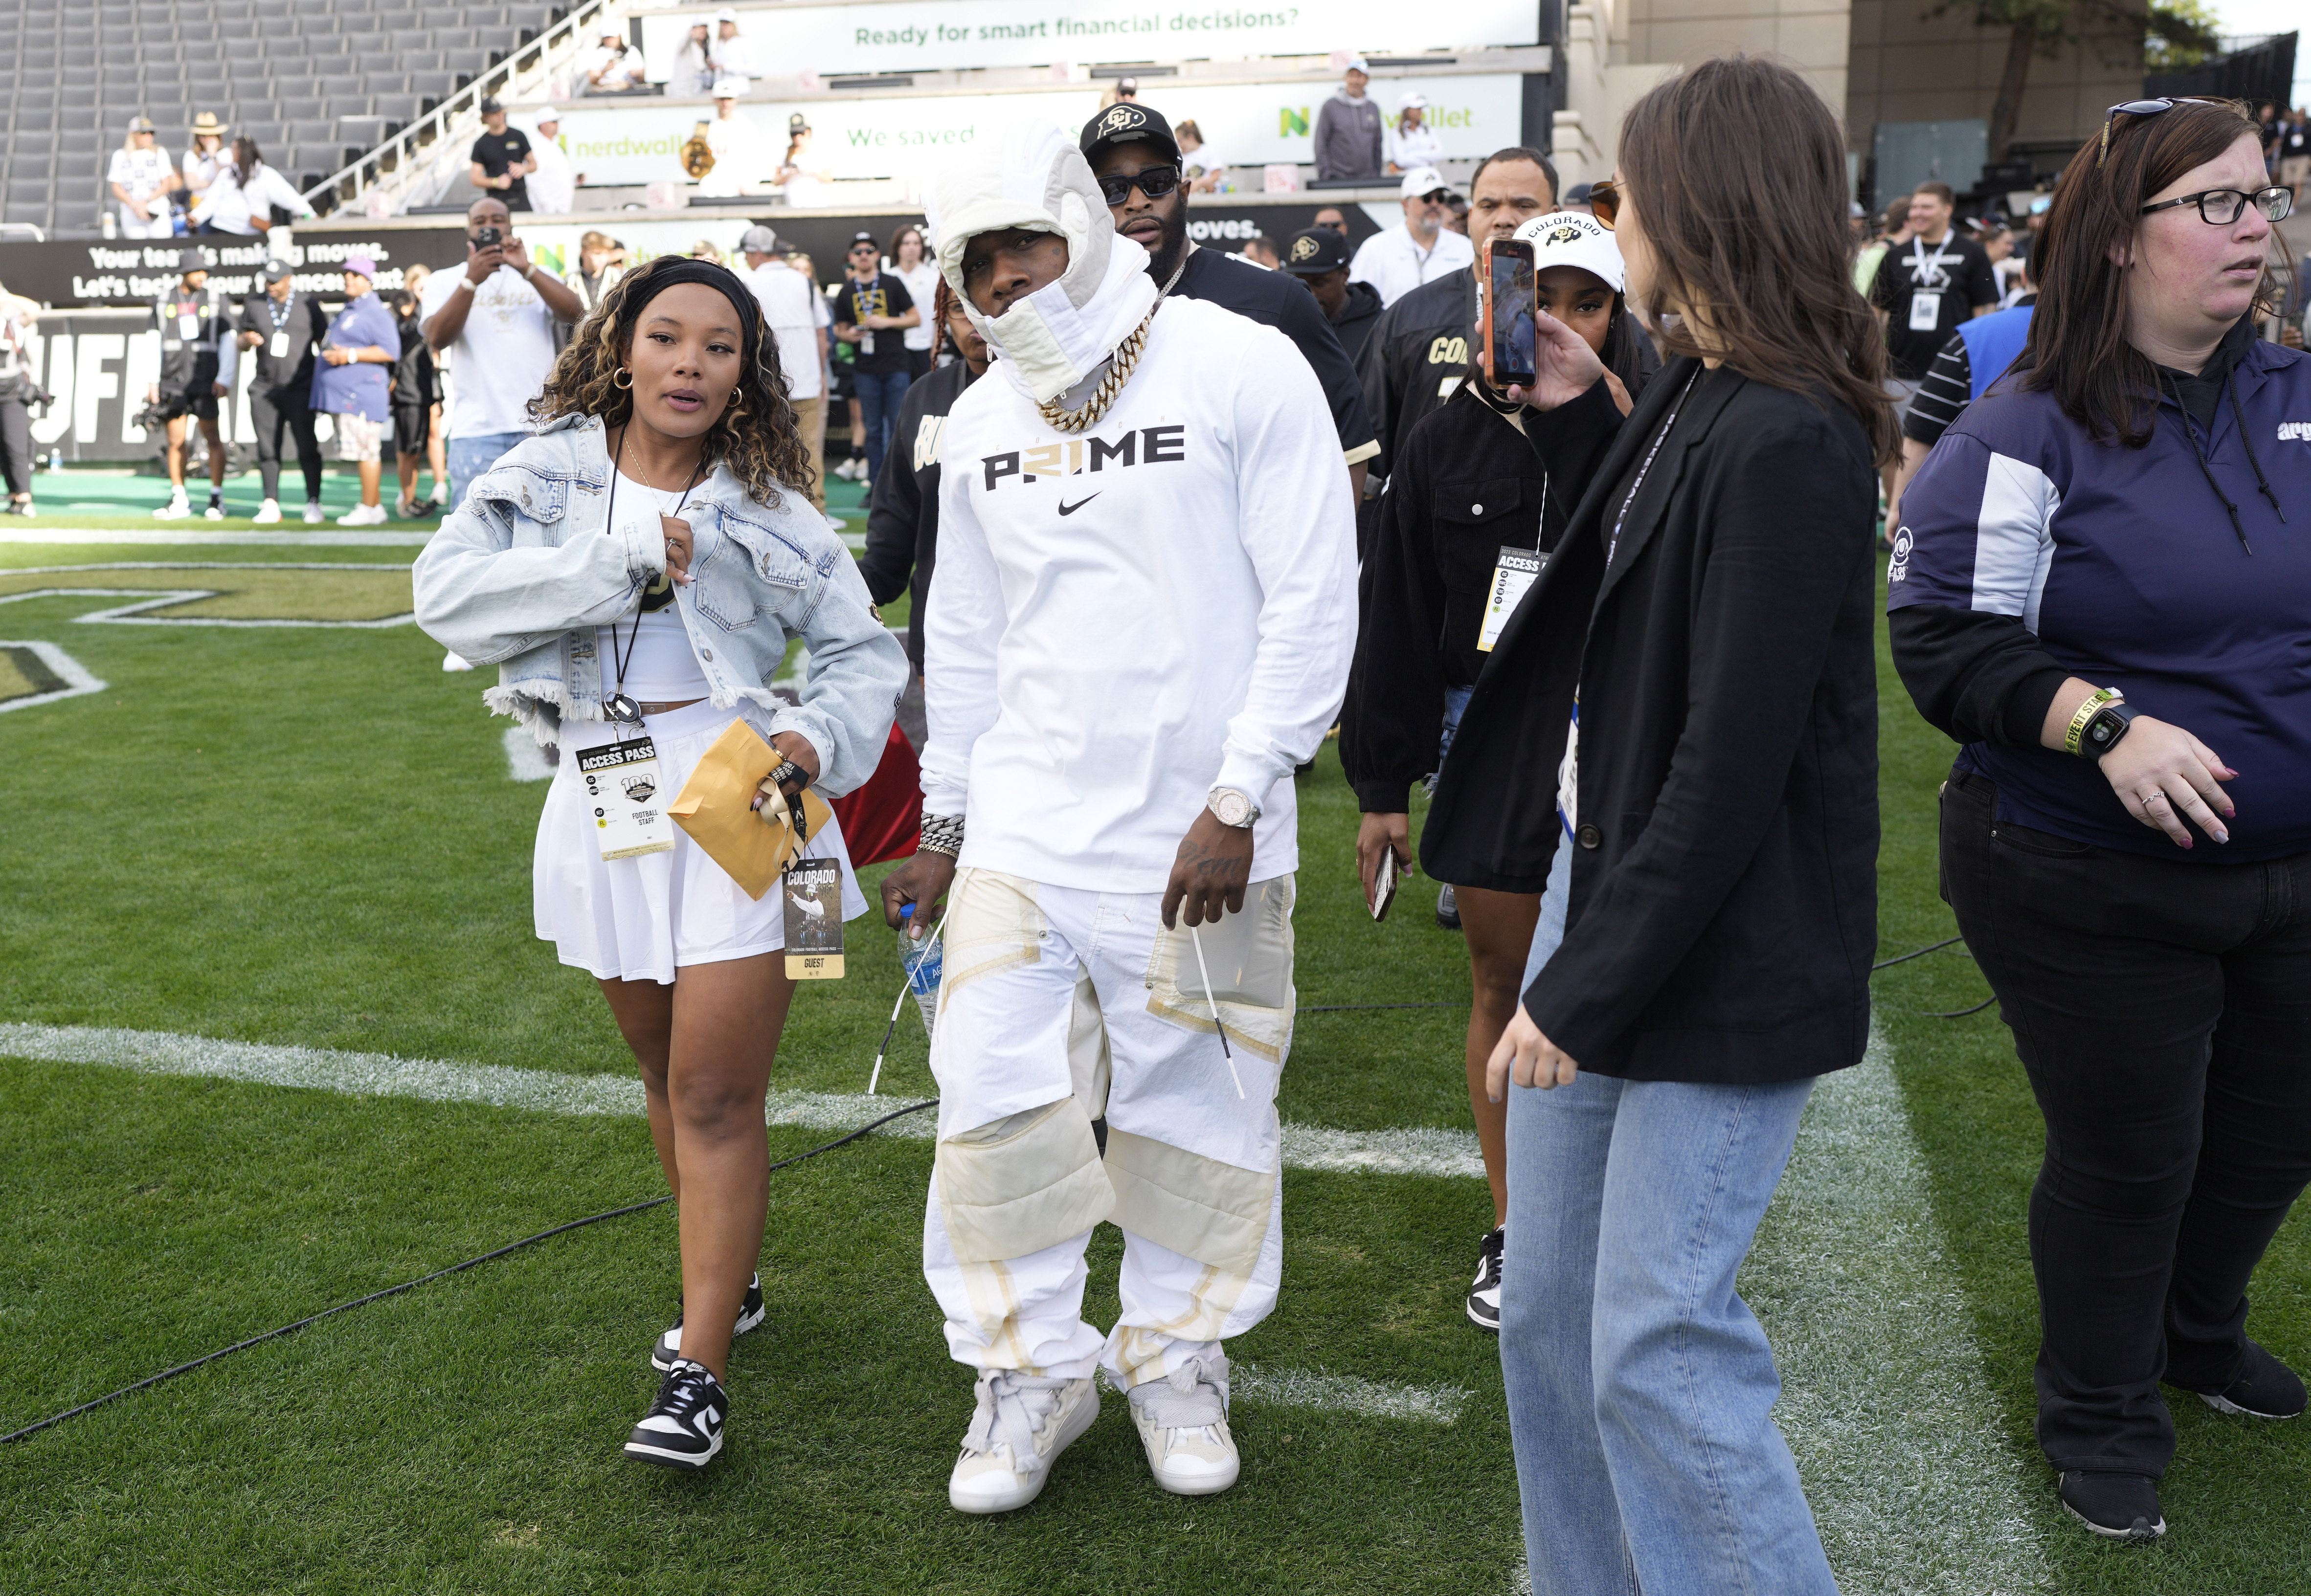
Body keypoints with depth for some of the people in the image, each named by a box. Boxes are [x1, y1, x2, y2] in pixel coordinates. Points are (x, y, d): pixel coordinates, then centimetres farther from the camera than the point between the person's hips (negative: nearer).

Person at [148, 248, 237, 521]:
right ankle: (179, 501, 10)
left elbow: (227, 342, 1)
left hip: (205, 382, -2)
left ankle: (217, 499, 2)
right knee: (175, 442, 4)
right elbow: (155, 343, 11)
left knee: (213, 438, -5)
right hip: (172, 383, 2)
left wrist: (224, 379, -8)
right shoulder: (163, 302, 10)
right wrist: (153, 381, 5)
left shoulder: (215, 301, 4)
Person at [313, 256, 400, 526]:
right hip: (344, 396, 10)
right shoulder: (349, 311, 23)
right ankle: (375, 505, 15)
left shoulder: (375, 312, -9)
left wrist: (350, 355, -21)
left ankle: (369, 509, -5)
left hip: (361, 395, -10)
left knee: (366, 452, -8)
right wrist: (328, 344, 21)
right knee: (363, 453, 11)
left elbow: (390, 352, -19)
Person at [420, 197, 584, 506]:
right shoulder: (445, 281, 12)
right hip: (477, 431, -1)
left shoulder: (538, 277, 16)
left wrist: (526, 270, -13)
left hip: (540, 425, 1)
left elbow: (575, 313, -3)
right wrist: (472, 280, -12)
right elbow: (438, 339, -5)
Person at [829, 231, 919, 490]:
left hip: (896, 367, -2)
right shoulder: (846, 292, 9)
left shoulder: (892, 284, 4)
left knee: (898, 427, -3)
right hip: (865, 370, 2)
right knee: (873, 430, 5)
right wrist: (848, 335, -7)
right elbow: (840, 330, 16)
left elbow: (916, 319, 4)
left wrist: (886, 322, -10)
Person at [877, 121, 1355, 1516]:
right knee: (998, 1109, 1)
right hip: (1025, 828, 4)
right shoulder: (983, 421, 10)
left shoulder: (1243, 371, -7)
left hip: (1198, 837, -4)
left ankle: (1174, 1358, 29)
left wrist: (1237, 800, -14)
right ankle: (1034, 1367, 21)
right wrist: (944, 820, 18)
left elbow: (1313, 602, -10)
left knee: (1196, 1115, 7)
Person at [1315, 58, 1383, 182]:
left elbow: (1378, 146, 19)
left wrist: (1378, 174, 13)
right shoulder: (1330, 106, 2)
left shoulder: (1373, 109, 15)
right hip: (1338, 179, -3)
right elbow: (1321, 145, 0)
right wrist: (1326, 177, -8)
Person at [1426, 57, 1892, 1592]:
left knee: (1659, 1350, -3)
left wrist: (1587, 989, -17)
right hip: (1605, 886, 9)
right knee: (1548, 1319, 16)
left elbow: (1735, 763, -21)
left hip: (1719, 956, -9)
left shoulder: (1784, 444, -19)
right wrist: (1590, 413, 15)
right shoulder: (1694, 402, 10)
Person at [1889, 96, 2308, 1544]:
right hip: (2090, 892, -5)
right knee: (2125, 1158, 8)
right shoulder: (2028, 432, -12)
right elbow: (1944, 640, -16)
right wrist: (2104, 722, -27)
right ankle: (2101, 1418, 34)